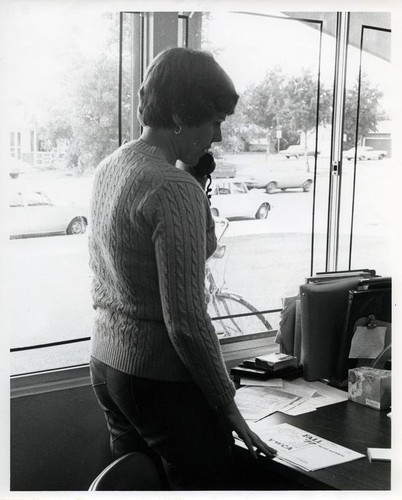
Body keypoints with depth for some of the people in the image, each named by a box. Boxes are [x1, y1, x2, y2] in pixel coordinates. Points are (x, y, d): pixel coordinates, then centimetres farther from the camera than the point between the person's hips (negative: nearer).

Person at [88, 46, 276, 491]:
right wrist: (228, 406, -11)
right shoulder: (175, 189, -21)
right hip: (162, 380, -9)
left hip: (105, 361, 9)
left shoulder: (108, 167, 6)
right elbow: (187, 322, -22)